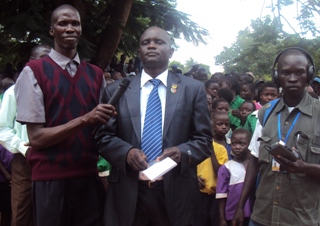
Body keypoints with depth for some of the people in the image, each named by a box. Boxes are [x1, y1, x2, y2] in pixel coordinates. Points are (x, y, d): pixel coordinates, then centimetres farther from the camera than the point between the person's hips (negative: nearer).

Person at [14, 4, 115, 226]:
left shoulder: (95, 74, 9)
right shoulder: (33, 72, -7)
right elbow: (36, 137, -12)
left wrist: (106, 118, -8)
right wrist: (85, 119, -21)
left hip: (89, 177, 4)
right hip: (51, 179, -4)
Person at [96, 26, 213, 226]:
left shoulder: (193, 89, 5)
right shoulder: (116, 90, 8)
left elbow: (204, 139, 3)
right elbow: (104, 137, 6)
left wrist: (183, 152, -17)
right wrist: (126, 152, -14)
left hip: (176, 192, 0)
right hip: (127, 193, 1)